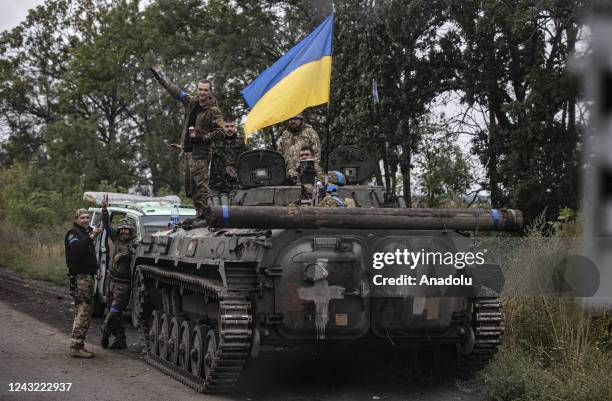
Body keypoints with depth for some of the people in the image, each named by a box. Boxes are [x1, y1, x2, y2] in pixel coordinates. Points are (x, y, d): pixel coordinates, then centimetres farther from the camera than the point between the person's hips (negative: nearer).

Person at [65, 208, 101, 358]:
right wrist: (91, 237, -36)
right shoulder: (73, 233, -7)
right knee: (84, 312, -15)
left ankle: (78, 345, 18)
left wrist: (95, 269, 20)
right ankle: (76, 346, -17)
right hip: (80, 276, -10)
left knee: (82, 312, 12)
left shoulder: (87, 232, 23)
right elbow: (76, 247, -28)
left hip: (87, 275, 10)